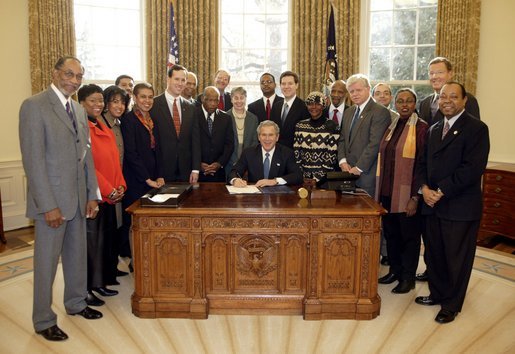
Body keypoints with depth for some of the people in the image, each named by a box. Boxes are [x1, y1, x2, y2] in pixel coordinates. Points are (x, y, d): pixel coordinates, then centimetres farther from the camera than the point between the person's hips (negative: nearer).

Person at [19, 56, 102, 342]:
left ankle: (76, 303, 37)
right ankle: (43, 321, 23)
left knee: (77, 255, 18)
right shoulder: (34, 106, -11)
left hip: (78, 198, 7)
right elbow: (33, 160, -16)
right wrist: (48, 205, -18)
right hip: (51, 199, -7)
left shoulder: (79, 110, 12)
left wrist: (92, 195, 9)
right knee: (46, 261, 6)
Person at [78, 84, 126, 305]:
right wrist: (108, 189, -15)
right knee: (90, 243, 1)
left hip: (109, 196, 8)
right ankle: (86, 290, 15)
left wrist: (120, 186, 2)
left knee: (106, 240, 14)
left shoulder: (105, 130, 14)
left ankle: (100, 282, 28)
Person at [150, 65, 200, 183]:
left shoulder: (190, 108, 9)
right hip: (162, 169, -3)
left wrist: (195, 169, 1)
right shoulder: (153, 104, -4)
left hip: (185, 170, 3)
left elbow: (195, 140, 7)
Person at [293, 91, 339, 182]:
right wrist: (302, 176, -4)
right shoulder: (300, 126, 5)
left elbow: (332, 155, -8)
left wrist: (318, 178, -13)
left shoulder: (332, 126, -5)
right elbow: (296, 152, 4)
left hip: (324, 177, -2)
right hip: (304, 177, 3)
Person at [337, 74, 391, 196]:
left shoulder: (380, 112, -8)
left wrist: (359, 168, -15)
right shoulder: (348, 112, 17)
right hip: (348, 172, 6)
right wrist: (342, 161, 1)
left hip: (367, 174, -6)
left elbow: (375, 143, -15)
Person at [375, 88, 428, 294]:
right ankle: (395, 270, 32)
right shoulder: (391, 127, 10)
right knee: (391, 233, 15)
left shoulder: (422, 129, -9)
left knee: (409, 236, 8)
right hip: (387, 192, 6)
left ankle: (408, 278, 23)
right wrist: (380, 192, 10)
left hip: (407, 195, -6)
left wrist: (415, 197, -16)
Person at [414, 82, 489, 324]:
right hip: (432, 204, 6)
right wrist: (425, 188, -4)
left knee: (457, 258, 7)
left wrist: (441, 191, -18)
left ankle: (452, 305, 24)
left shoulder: (476, 128, -8)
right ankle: (437, 294, 34)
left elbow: (473, 168, -18)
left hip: (460, 207, -6)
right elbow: (423, 162, 14)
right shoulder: (434, 129, 15)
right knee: (434, 255, 15)